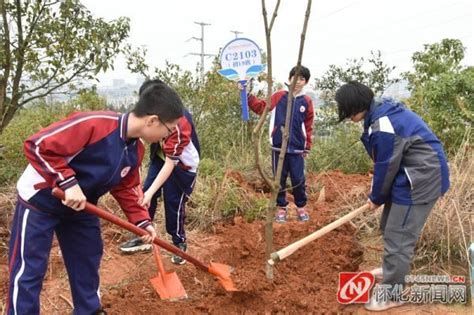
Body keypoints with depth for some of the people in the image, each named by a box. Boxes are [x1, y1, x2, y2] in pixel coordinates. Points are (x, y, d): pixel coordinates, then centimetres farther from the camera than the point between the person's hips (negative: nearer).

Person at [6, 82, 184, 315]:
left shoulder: (136, 150, -6)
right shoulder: (93, 124, -34)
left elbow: (125, 188, 7)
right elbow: (37, 146, -32)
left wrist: (142, 221, -1)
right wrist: (68, 183, -34)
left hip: (81, 206, 8)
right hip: (40, 199, -7)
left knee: (87, 261, 16)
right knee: (29, 269, -2)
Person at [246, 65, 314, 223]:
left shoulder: (307, 102, 4)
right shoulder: (279, 96, 2)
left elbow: (308, 126, 7)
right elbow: (261, 108, -2)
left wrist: (307, 147, 7)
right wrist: (248, 95, -12)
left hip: (297, 149, 0)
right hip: (278, 147, 0)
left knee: (298, 179, 4)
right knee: (279, 179, 7)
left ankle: (301, 207, 23)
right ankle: (281, 208, 21)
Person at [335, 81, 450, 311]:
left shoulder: (384, 127, -27)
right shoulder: (383, 111, 5)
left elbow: (386, 167, -17)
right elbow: (386, 162, 14)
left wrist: (376, 197, 0)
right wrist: (379, 194, 16)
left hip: (420, 180, -10)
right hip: (412, 176, 10)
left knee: (398, 236, -3)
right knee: (390, 226, 22)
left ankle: (391, 293, 8)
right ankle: (393, 269, 42)